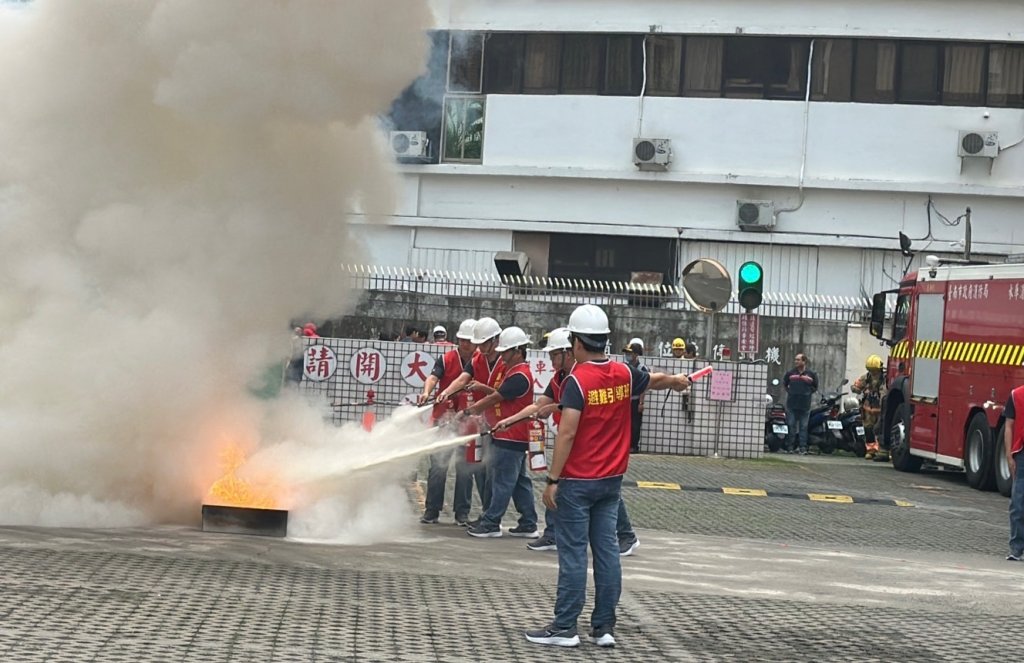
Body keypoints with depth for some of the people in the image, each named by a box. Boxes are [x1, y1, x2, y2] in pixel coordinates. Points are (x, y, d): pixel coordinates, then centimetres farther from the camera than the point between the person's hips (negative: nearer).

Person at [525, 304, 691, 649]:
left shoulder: (577, 380, -15)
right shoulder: (623, 374, 4)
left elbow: (567, 433, -20)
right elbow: (656, 380, 25)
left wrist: (552, 479, -17)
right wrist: (677, 380, 48)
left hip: (577, 481, -6)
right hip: (611, 479, 6)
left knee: (573, 553, -3)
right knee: (606, 550, 8)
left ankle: (564, 627, 0)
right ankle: (604, 627, 11)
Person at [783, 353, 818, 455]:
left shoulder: (811, 374, 4)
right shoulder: (790, 373, 8)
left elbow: (815, 387, 15)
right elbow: (784, 384, 21)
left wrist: (808, 392, 2)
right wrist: (789, 392, 7)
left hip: (805, 404, -1)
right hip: (792, 403, 1)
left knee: (803, 427, 0)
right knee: (791, 426, 1)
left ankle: (803, 448, 1)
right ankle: (789, 447, 6)